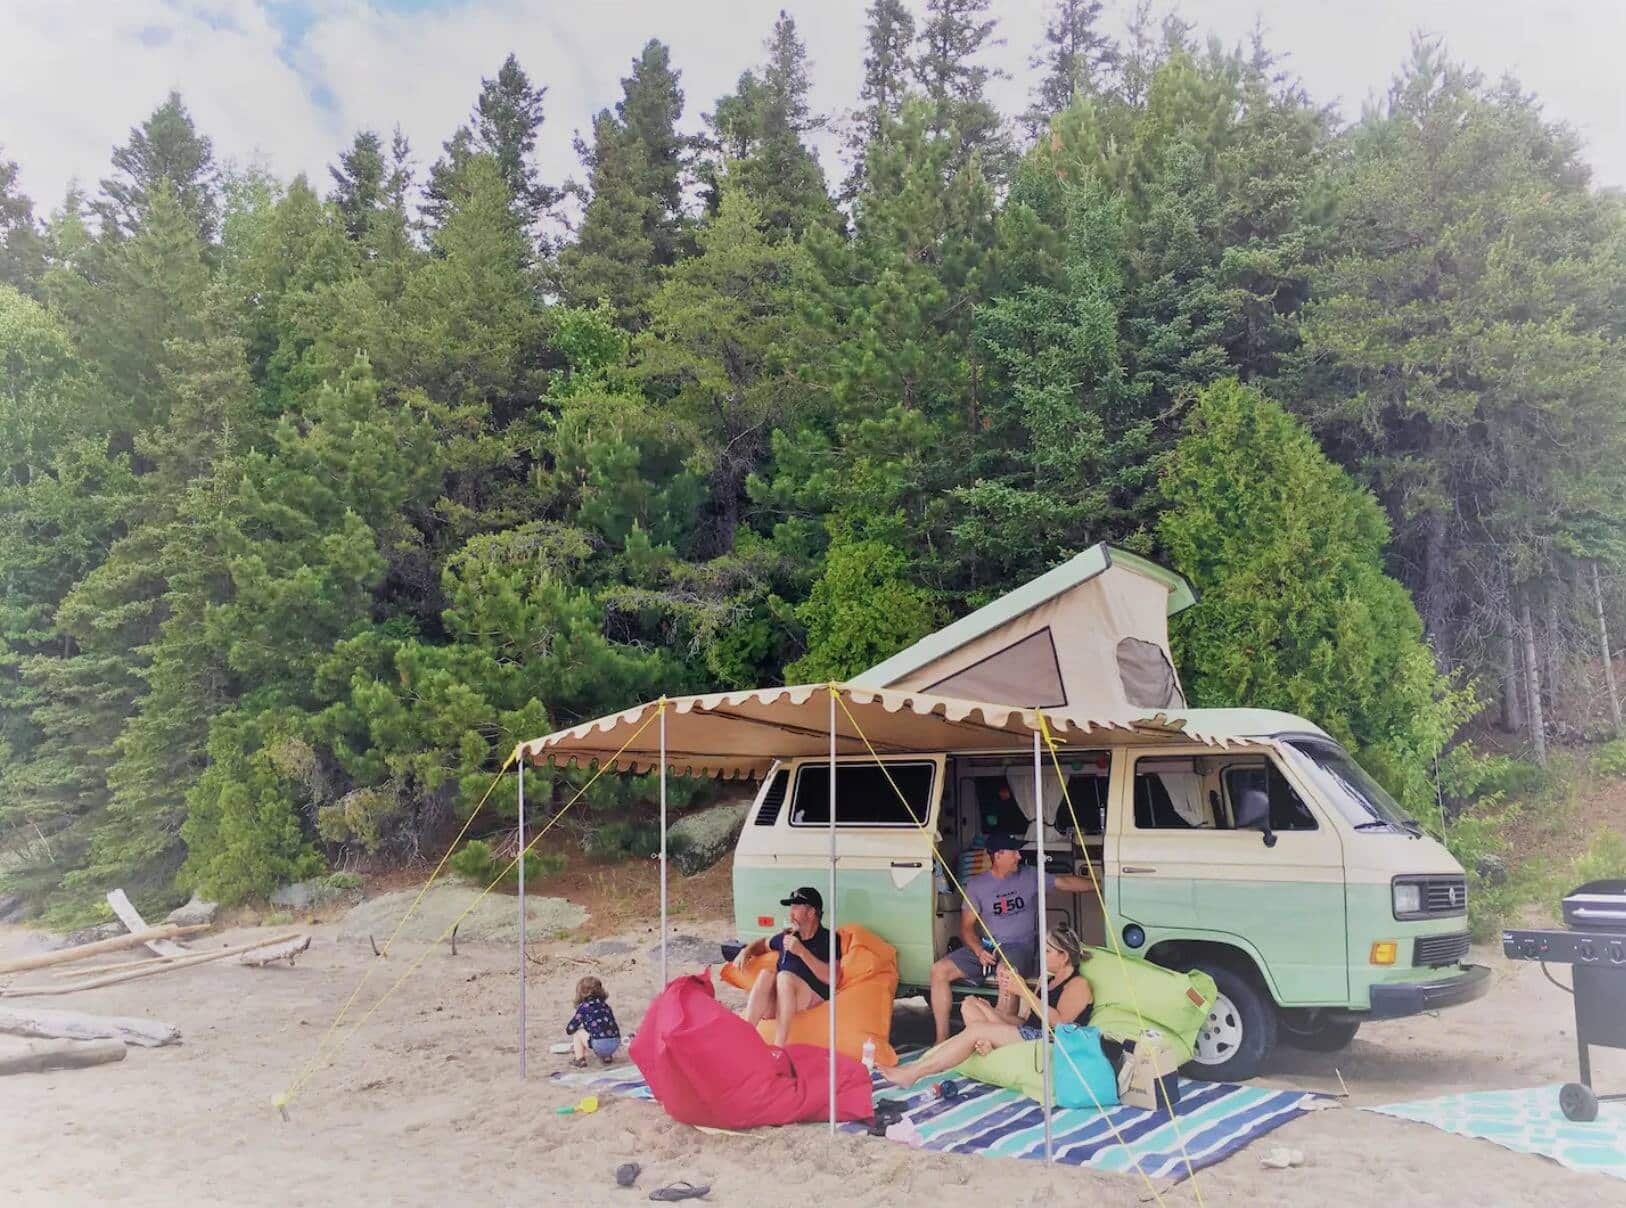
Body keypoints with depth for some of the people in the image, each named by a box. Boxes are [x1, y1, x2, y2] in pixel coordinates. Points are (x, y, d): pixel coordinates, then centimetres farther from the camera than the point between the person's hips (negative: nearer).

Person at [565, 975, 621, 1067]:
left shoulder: (584, 1006, 4)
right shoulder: (605, 1005, 20)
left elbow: (570, 1029, 5)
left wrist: (568, 1030, 33)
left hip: (599, 1045, -6)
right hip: (616, 1043, 6)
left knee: (577, 1032, 16)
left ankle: (579, 1059, 14)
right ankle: (607, 1056, 26)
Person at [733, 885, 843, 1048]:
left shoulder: (828, 939, 1)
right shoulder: (787, 935, 16)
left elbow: (830, 978, -13)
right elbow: (762, 944, 37)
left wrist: (802, 951, -16)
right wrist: (746, 950, 14)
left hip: (812, 998, -4)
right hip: (776, 1001, 4)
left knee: (785, 976, -33)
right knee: (766, 974, -26)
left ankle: (779, 1047, -39)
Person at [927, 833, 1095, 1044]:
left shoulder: (1030, 875, 6)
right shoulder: (976, 885, 5)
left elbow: (1065, 882, 11)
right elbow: (967, 926, 4)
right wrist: (979, 951, -14)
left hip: (1020, 947, -2)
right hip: (987, 947, 3)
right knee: (939, 970, -15)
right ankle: (942, 1039, -11)